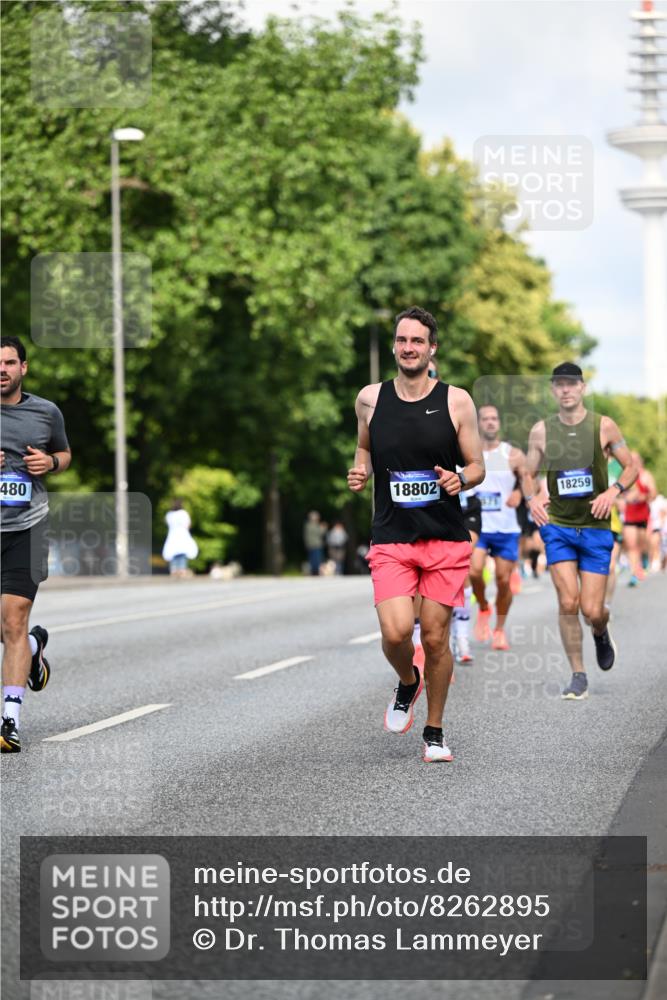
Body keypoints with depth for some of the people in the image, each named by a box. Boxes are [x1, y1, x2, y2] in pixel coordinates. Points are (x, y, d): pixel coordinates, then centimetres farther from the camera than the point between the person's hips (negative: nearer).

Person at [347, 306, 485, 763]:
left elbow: (478, 466, 5)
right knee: (396, 632, -15)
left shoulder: (456, 401, -2)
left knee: (436, 637, 3)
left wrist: (460, 478, -17)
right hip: (391, 538, 1)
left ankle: (435, 732, 21)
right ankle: (408, 683, 20)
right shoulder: (370, 398, 3)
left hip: (447, 539, -1)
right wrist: (360, 471, 0)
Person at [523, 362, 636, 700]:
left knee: (592, 611, -4)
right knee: (568, 603, -11)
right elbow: (528, 474, 12)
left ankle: (601, 633, 34)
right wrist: (532, 497, -10)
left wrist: (614, 491, -16)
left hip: (596, 527, -1)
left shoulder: (603, 426, -2)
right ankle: (578, 676, 2)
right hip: (558, 526, 1)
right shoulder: (541, 431, 2)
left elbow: (631, 467, 4)